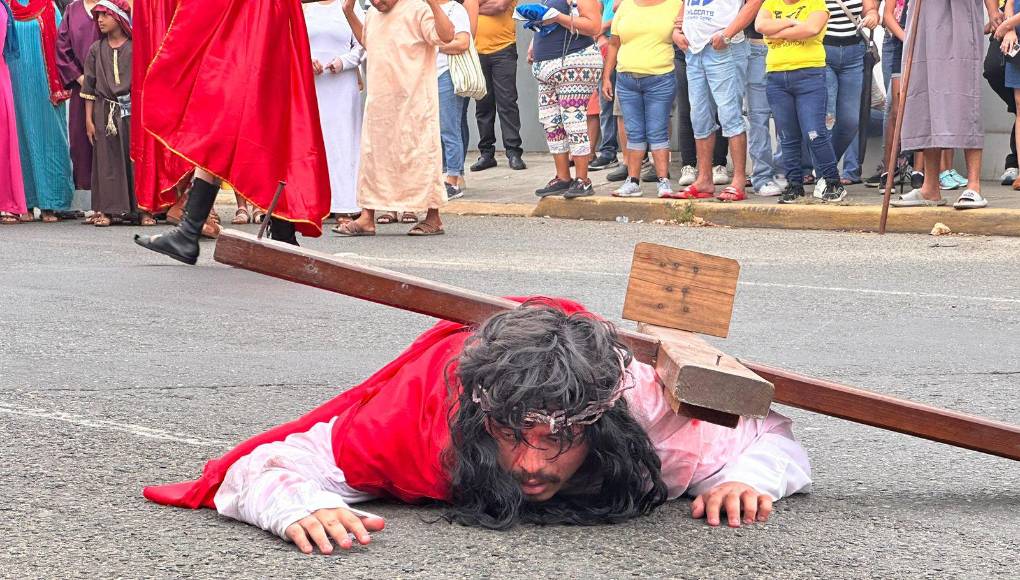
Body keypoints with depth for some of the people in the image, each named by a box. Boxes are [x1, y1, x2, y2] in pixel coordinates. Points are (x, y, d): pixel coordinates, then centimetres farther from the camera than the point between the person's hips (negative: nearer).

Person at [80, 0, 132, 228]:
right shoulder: (96, 50, 8)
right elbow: (89, 87, 9)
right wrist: (89, 119, 4)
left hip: (132, 111, -1)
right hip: (106, 112, 2)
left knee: (135, 157, -1)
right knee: (107, 161, 0)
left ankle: (141, 208, 5)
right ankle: (106, 210, 2)